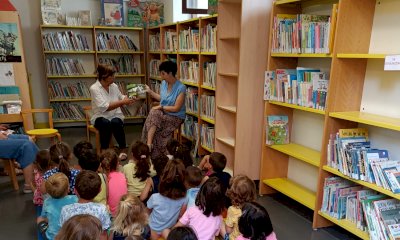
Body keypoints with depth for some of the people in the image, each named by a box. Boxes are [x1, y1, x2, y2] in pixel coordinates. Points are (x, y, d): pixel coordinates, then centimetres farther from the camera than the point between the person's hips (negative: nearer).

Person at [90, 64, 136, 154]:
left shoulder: (114, 86, 2)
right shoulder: (94, 88, -12)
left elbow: (121, 97, 21)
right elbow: (105, 107, -22)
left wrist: (129, 99, -1)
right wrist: (123, 102, -25)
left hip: (115, 116, 3)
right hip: (101, 117, -3)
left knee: (115, 123, -32)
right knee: (106, 123, -36)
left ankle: (123, 149, -17)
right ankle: (104, 150, -20)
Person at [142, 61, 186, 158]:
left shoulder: (181, 88, -17)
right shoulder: (163, 83, 4)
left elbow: (176, 108, -17)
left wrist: (161, 107, -15)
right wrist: (150, 91, 17)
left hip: (176, 117, -6)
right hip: (164, 114, 6)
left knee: (154, 114, -27)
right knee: (153, 113, -26)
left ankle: (149, 145, -22)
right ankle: (149, 145, -27)